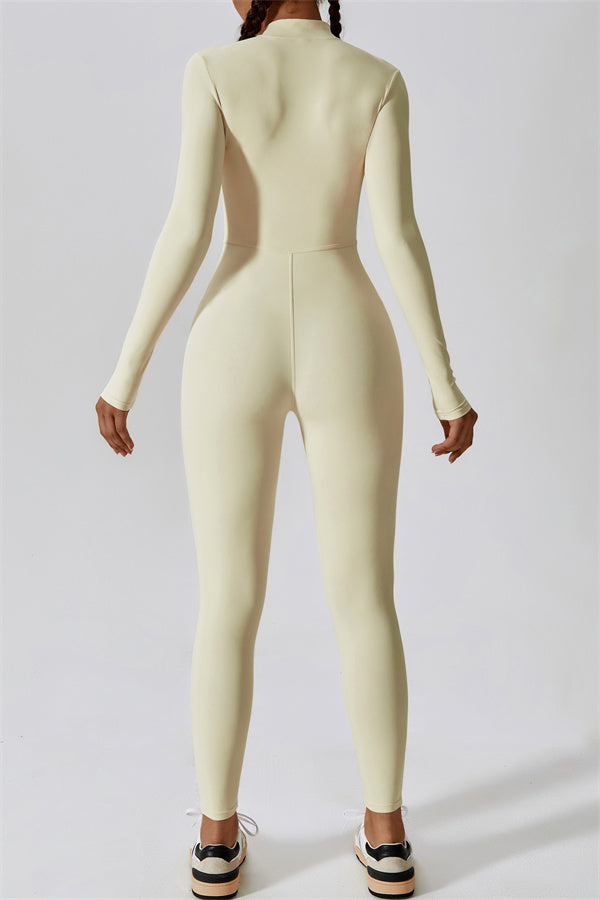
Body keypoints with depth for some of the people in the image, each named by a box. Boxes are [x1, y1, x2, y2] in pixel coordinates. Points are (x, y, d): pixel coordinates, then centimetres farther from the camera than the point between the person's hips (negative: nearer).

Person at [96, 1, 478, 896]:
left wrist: (127, 369, -3)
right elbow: (398, 234, -6)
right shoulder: (379, 78, 4)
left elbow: (188, 228, -10)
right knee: (366, 598, 10)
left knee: (229, 602, 9)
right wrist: (447, 383, -1)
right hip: (345, 350, 1)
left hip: (237, 347, 0)